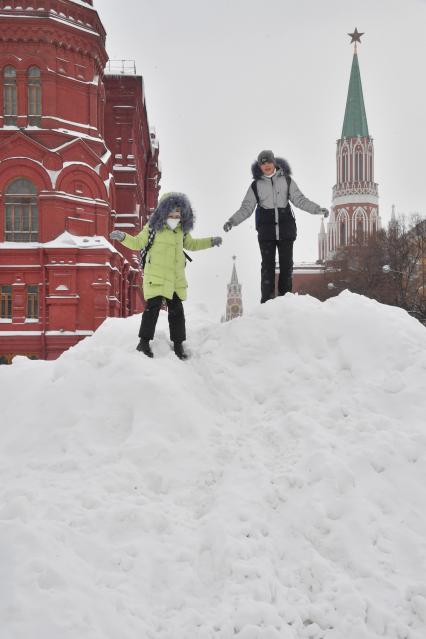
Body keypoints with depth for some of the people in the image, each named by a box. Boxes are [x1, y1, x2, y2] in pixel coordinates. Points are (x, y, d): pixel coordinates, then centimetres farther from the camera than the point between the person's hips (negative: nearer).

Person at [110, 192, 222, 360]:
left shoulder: (182, 230, 11)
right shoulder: (153, 227, -5)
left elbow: (191, 244, 29)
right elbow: (138, 243, 2)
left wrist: (210, 242, 24)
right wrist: (123, 237, -14)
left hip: (176, 279, 5)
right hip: (156, 277, -5)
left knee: (176, 310, 7)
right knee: (153, 307, -10)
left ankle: (178, 344, 17)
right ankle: (144, 342, -1)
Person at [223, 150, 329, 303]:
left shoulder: (286, 180, 6)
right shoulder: (256, 185, 5)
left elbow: (299, 200, 6)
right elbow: (246, 208, 5)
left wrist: (317, 209, -5)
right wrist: (232, 221, -8)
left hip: (286, 229, 1)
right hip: (266, 231, -1)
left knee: (286, 265, 4)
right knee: (268, 266, -2)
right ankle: (267, 301, 1)